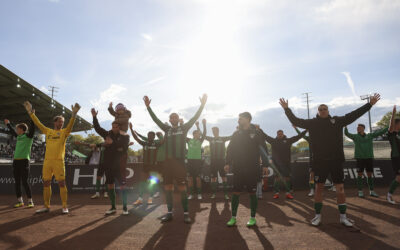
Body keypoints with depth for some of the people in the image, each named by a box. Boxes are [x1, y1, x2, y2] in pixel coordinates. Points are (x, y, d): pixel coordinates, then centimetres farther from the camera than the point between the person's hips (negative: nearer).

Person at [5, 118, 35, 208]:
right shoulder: (19, 137, 16)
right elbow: (12, 132, 36)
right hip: (16, 161, 7)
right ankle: (20, 201, 17)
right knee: (17, 182, 8)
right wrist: (8, 124, 48)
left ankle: (30, 201, 1)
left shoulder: (28, 135, -2)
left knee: (24, 182, -7)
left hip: (24, 161, -7)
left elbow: (32, 127, -17)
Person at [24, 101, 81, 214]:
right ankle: (46, 206, 20)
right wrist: (30, 112, 10)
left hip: (59, 161, -4)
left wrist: (74, 113, -28)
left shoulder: (64, 132, 4)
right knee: (46, 183, 9)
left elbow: (71, 124, -12)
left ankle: (64, 207, 1)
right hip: (47, 161, 4)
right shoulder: (48, 131, 15)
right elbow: (38, 123, 16)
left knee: (61, 183, -4)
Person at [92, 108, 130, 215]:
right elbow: (97, 128, 9)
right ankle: (113, 207, 22)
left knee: (123, 186, -3)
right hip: (108, 164, 4)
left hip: (119, 165, -4)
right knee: (110, 186, 10)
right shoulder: (108, 134, 10)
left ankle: (125, 208, 8)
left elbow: (124, 148, -16)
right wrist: (94, 116, -1)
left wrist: (112, 144, -15)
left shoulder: (125, 136, -2)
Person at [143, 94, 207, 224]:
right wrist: (148, 106, 10)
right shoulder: (167, 129, 14)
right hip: (168, 161, 3)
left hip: (180, 161, -3)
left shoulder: (184, 128, 8)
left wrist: (202, 105, -5)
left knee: (182, 187, -3)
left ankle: (186, 213, 3)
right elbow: (156, 119, 14)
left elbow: (195, 118, 2)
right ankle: (169, 212, 15)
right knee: (168, 187, 5)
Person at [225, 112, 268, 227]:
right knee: (236, 193, 3)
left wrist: (264, 165, -5)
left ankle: (253, 218, 18)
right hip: (238, 169, 3)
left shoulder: (257, 133, 0)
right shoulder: (236, 133, 9)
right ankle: (233, 218, 13)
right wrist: (228, 163, 0)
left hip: (252, 169, -2)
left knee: (252, 193, 5)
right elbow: (230, 149, 9)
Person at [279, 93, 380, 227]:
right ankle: (318, 215, 17)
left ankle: (343, 216, 17)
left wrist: (370, 104, 7)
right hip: (319, 161, -1)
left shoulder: (337, 121, 8)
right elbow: (295, 121, 3)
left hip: (336, 160, 2)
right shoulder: (312, 123, 5)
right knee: (319, 187, 6)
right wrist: (287, 109, -4)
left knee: (340, 188, 5)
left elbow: (354, 115, 9)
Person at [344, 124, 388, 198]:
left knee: (370, 174, 7)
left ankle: (371, 191, 15)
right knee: (360, 174, 0)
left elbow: (380, 132, 6)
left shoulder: (370, 136, 9)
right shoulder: (355, 136, 3)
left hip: (369, 158, 2)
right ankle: (360, 191, 5)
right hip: (360, 158, -2)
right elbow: (346, 133, -12)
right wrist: (345, 126, -29)